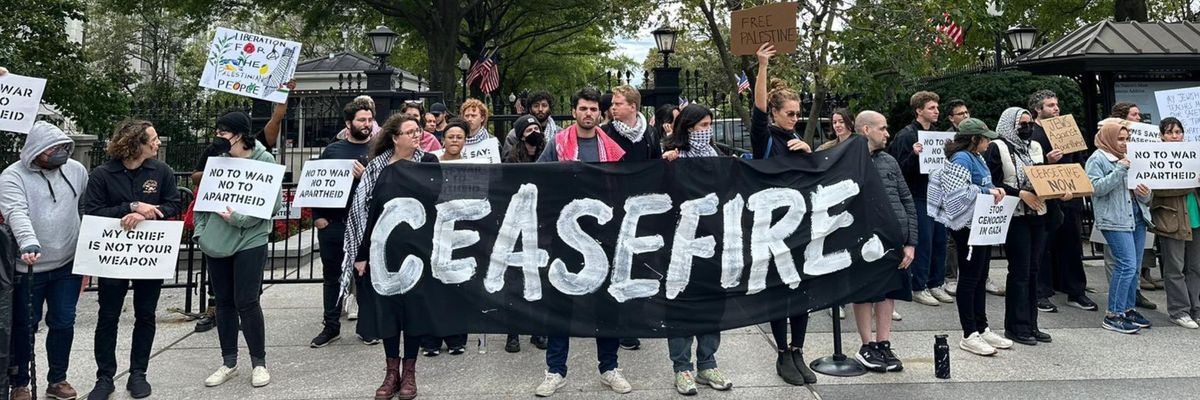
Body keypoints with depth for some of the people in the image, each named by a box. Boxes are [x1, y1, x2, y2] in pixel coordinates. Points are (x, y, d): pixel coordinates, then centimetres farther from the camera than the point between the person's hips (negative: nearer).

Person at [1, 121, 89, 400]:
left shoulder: (76, 170, 2)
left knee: (63, 323, 10)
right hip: (28, 267, -3)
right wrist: (29, 244, -43)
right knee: (24, 326, 8)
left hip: (68, 264, 3)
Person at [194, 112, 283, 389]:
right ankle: (229, 362, 23)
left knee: (246, 302, -4)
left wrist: (240, 219, -19)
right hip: (216, 242, 5)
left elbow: (274, 202, -12)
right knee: (224, 302, 11)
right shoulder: (217, 159, 6)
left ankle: (259, 363, 12)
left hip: (249, 241, -5)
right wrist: (199, 230, 6)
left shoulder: (264, 160, -8)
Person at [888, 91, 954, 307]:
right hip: (919, 197, -7)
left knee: (939, 241, 9)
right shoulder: (906, 135, -9)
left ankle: (936, 284, 19)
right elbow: (901, 169, -14)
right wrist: (914, 155, -29)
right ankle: (919, 287, 5)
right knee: (923, 243, -4)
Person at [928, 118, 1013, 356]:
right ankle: (969, 336, 4)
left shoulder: (977, 158, 15)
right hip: (968, 227, -10)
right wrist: (986, 191, -19)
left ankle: (982, 329, 23)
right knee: (969, 279, -3)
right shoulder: (961, 160, -15)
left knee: (980, 278, 14)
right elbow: (957, 193, -25)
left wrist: (994, 190, 6)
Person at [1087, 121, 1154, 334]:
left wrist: (1145, 194, -1)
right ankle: (1113, 315, -9)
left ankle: (1128, 309, 20)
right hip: (1115, 220, -8)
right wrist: (1121, 170, -19)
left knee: (1134, 267, 10)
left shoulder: (1127, 159, 20)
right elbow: (1096, 188, -16)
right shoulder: (1097, 159, -2)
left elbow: (1143, 194, 22)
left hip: (1137, 218, 8)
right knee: (1127, 265, -14)